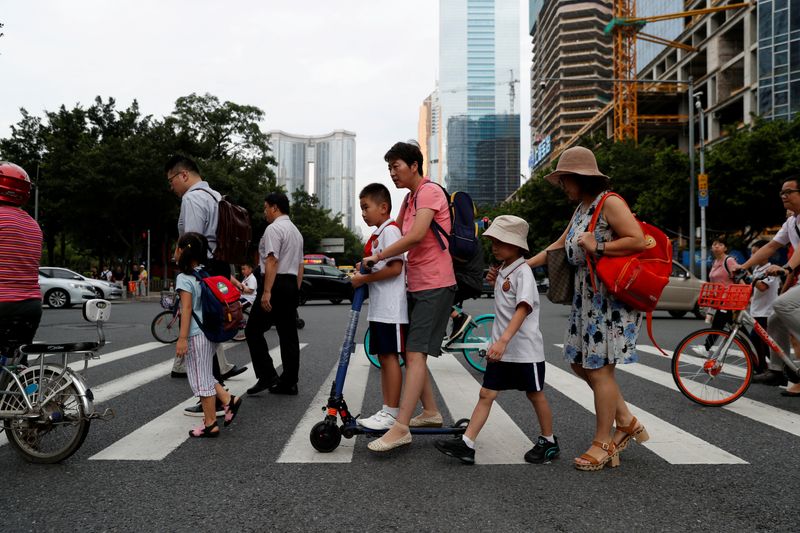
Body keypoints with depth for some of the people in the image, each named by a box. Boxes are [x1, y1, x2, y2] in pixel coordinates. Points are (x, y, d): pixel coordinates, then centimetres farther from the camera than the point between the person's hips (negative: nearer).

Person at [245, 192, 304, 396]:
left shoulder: (274, 228, -9)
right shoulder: (296, 231, 21)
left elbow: (272, 261, -19)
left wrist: (266, 291, -22)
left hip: (275, 284, -9)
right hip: (291, 285, 9)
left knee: (254, 330, -1)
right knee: (288, 334, 7)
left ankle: (267, 376, -6)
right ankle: (289, 383, 9)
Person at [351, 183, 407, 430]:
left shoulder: (390, 230, -11)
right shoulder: (377, 234, 19)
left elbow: (395, 268, -21)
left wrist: (364, 278, -16)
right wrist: (363, 270, 9)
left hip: (390, 308, -10)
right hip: (378, 308, 10)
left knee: (390, 356, -5)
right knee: (383, 358, 11)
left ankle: (392, 413, 1)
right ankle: (386, 411, 18)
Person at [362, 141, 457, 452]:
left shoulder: (429, 191, -12)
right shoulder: (409, 198, 19)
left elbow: (416, 236, -25)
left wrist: (378, 256, -17)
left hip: (435, 286, -10)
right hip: (417, 286, 10)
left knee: (416, 353, -16)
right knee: (411, 352, 12)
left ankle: (400, 428, -18)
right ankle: (431, 412, 23)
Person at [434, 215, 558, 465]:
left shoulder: (523, 272, -14)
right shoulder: (503, 271, 12)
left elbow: (523, 309, -28)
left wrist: (503, 340, -39)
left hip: (525, 350, -7)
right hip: (501, 348, 8)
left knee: (535, 395, 9)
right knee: (486, 394, 2)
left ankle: (549, 442, 27)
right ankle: (466, 444, 2)